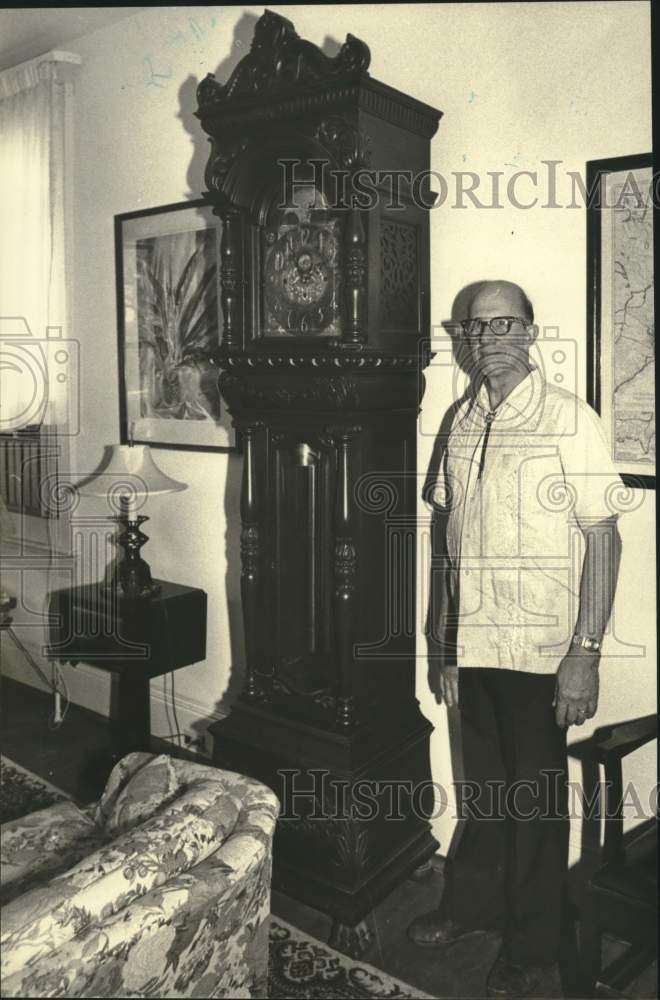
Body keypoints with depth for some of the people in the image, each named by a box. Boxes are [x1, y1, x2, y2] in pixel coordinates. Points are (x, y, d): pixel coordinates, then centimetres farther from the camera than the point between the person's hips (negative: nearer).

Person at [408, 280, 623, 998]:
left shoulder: (570, 420, -11)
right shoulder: (460, 422, 7)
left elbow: (604, 541, -12)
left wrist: (586, 653, -16)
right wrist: (439, 643, 13)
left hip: (540, 650, -5)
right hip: (472, 644, 5)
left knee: (535, 799, 10)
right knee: (482, 784, 21)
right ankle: (473, 903, 42)